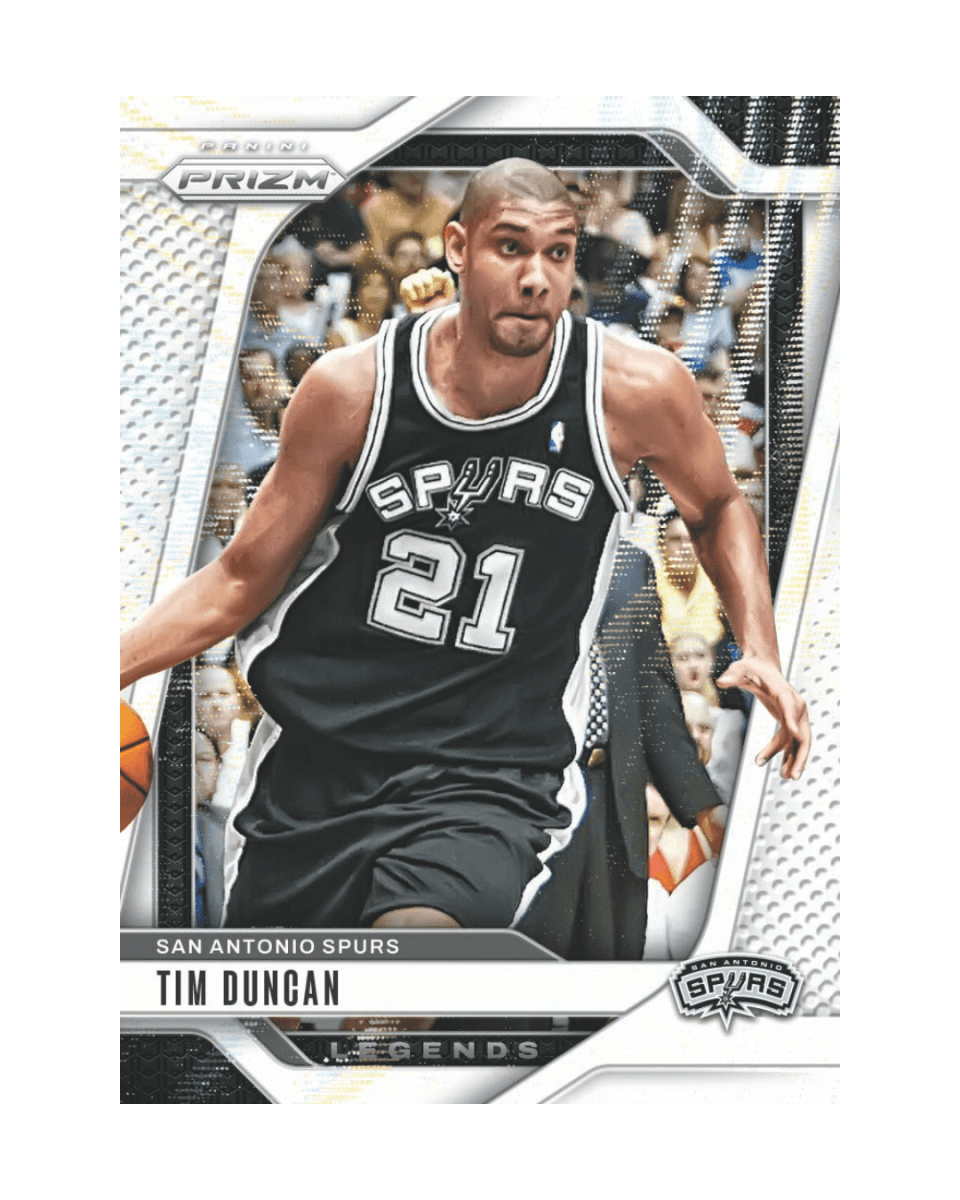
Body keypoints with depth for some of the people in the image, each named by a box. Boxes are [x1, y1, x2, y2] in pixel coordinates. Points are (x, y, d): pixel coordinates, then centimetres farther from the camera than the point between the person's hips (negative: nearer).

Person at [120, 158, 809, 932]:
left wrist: (761, 652, -1)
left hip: (490, 786, -2)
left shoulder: (637, 390, -9)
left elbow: (717, 507, 13)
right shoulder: (351, 389, -8)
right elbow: (243, 581, 2)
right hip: (315, 766, 2)